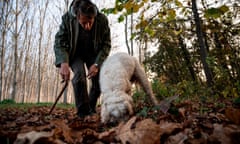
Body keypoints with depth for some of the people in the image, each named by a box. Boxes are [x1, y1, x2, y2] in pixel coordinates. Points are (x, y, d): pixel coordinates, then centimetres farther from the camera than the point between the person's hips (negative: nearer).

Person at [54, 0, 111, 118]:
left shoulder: (102, 20, -26)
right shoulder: (67, 19, -28)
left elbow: (106, 44, -16)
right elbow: (59, 42, -24)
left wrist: (97, 64, -28)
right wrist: (63, 62, -42)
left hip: (93, 53, 2)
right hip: (75, 53, -2)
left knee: (99, 79, -8)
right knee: (79, 74, -27)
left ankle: (91, 108, 17)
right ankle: (83, 112, -15)